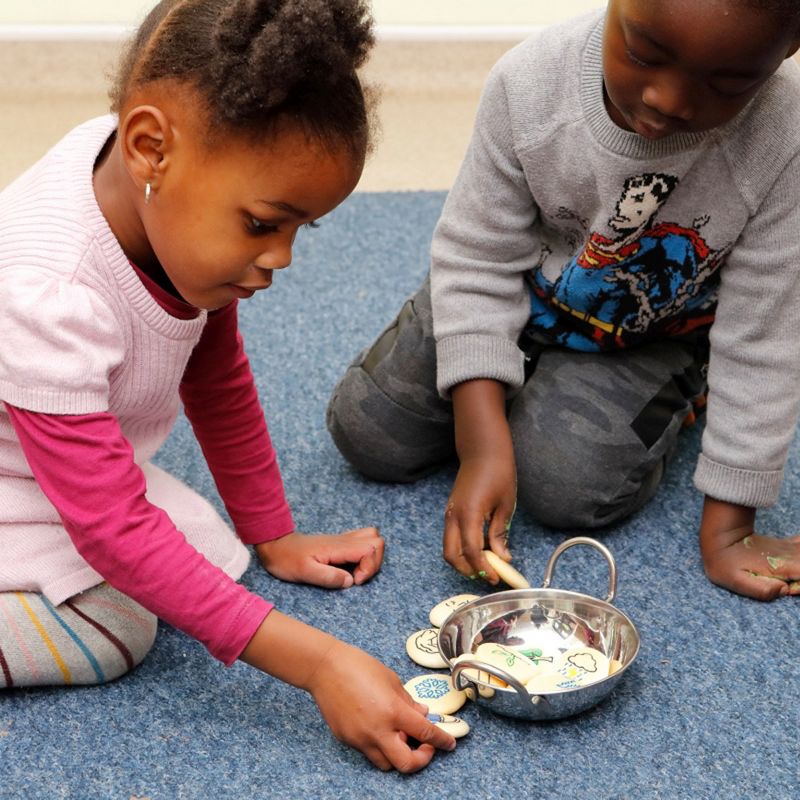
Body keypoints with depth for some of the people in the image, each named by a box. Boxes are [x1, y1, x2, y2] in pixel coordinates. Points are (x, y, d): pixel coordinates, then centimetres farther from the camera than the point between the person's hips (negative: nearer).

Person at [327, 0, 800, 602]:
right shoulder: (531, 83, -31)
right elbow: (478, 263, -22)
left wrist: (727, 528, -19)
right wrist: (484, 448, -30)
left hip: (650, 340, -1)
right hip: (515, 300, 2)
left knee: (568, 488, -22)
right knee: (367, 436, -1)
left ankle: (675, 404, 9)